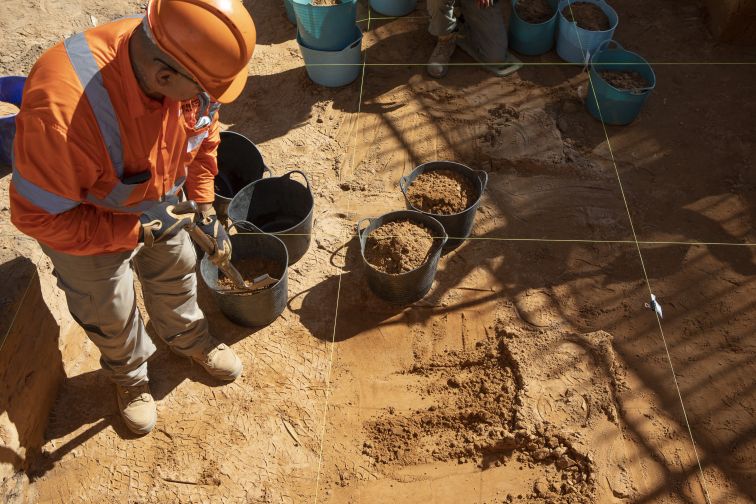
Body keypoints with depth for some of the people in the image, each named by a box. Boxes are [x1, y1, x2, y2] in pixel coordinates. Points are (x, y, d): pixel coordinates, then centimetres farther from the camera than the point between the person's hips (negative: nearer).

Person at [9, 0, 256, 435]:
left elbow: (204, 134, -5)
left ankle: (189, 338, 56)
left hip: (159, 205, 5)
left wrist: (205, 209, -6)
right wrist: (137, 232, -27)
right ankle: (130, 375, 50)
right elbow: (38, 216, -31)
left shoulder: (188, 60, -27)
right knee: (110, 312, 18)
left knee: (176, 273, 25)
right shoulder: (61, 110, -46)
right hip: (81, 222, -4)